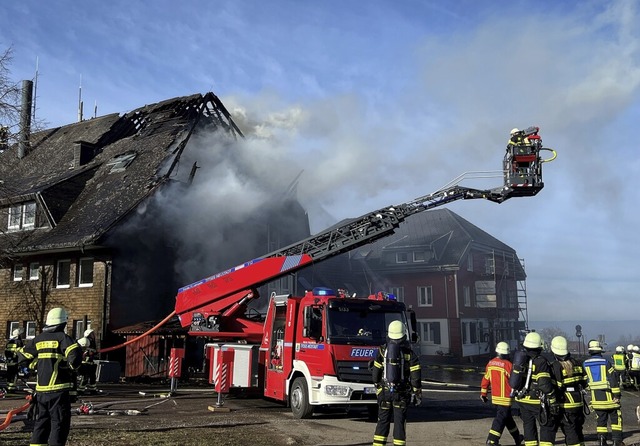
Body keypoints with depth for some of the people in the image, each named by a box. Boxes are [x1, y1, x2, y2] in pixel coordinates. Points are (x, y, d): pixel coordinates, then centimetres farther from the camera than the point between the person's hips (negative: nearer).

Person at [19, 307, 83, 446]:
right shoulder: (63, 338, -8)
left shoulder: (39, 339, 10)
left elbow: (25, 355, 19)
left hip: (41, 389, 6)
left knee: (41, 421, 16)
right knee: (59, 423, -2)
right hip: (59, 389, -6)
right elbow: (75, 355, -23)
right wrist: (73, 367, -5)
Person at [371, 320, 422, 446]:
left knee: (383, 420, 10)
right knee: (399, 421, 5)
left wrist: (377, 387, 17)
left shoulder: (382, 351, 0)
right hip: (402, 393, -1)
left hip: (384, 392, 2)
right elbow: (416, 376, -6)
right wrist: (417, 394, 2)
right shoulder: (409, 353, -5)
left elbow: (376, 373, 4)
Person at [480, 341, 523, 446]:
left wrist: (483, 393, 19)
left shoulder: (490, 364, 6)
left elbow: (486, 379, 12)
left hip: (495, 397, 7)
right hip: (505, 398, -7)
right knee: (501, 418, -4)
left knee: (508, 417, 20)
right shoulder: (508, 365, -15)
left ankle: (517, 438, 34)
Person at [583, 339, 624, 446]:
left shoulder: (585, 364, 2)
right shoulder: (605, 362, -8)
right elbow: (613, 378, -10)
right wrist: (617, 394, -8)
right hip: (608, 395, -3)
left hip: (595, 396, 3)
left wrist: (587, 389, 21)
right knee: (615, 417, 8)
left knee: (601, 418, 11)